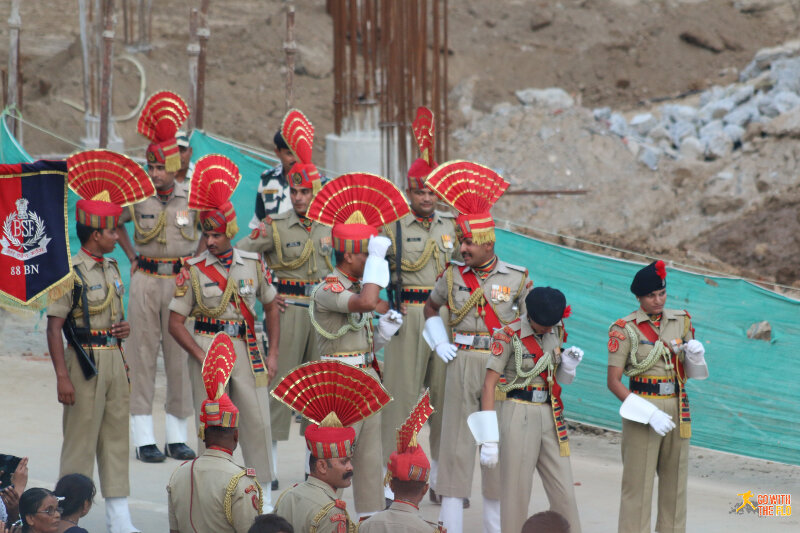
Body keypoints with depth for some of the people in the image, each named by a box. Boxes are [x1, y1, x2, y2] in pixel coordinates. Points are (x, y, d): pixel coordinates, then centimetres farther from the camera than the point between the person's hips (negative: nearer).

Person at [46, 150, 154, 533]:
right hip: (85, 359, -8)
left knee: (116, 436, 10)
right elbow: (54, 326, -15)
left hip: (114, 357, 8)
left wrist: (122, 328, 3)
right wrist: (62, 377, -19)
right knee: (81, 440, -3)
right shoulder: (72, 271, -13)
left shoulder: (111, 268, 12)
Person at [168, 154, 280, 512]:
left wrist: (273, 354, 6)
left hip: (246, 348, 2)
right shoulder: (193, 271, -3)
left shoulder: (253, 264, 4)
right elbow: (175, 322, -2)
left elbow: (271, 307, 15)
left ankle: (262, 491, 13)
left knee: (258, 420, 1)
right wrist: (202, 358, -11)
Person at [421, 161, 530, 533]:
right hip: (462, 364, 1)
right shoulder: (453, 276, 5)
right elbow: (431, 307, 23)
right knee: (456, 440, 0)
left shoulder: (515, 278, -1)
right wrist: (439, 343, 10)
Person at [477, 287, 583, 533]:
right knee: (516, 494, -1)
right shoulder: (509, 335, -11)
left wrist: (570, 362, -4)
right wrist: (489, 439, -18)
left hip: (550, 417, 6)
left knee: (564, 494, 4)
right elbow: (488, 385, -14)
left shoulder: (556, 332, 7)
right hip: (517, 418, -5)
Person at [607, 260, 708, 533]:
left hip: (678, 409, 5)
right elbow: (613, 382, -11)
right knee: (638, 484, -4)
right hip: (641, 411, -5)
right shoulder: (625, 329, -8)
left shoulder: (681, 321, 7)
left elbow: (691, 373, 16)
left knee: (675, 483, 9)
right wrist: (650, 414, -18)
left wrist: (696, 355, -8)